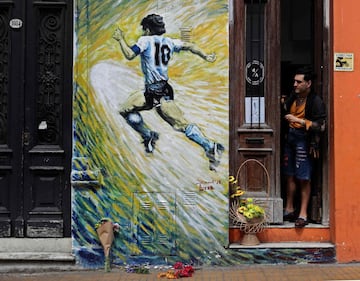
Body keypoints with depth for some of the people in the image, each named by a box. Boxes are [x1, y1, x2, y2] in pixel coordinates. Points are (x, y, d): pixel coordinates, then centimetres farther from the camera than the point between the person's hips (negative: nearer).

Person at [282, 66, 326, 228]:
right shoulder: (293, 97, 9)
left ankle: (303, 214, 5)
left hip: (304, 140, -6)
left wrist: (298, 120, -19)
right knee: (289, 175, 10)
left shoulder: (316, 102, -10)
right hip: (290, 137, 6)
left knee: (303, 178, -3)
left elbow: (320, 126, -15)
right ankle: (289, 209, 21)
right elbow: (284, 112, 23)